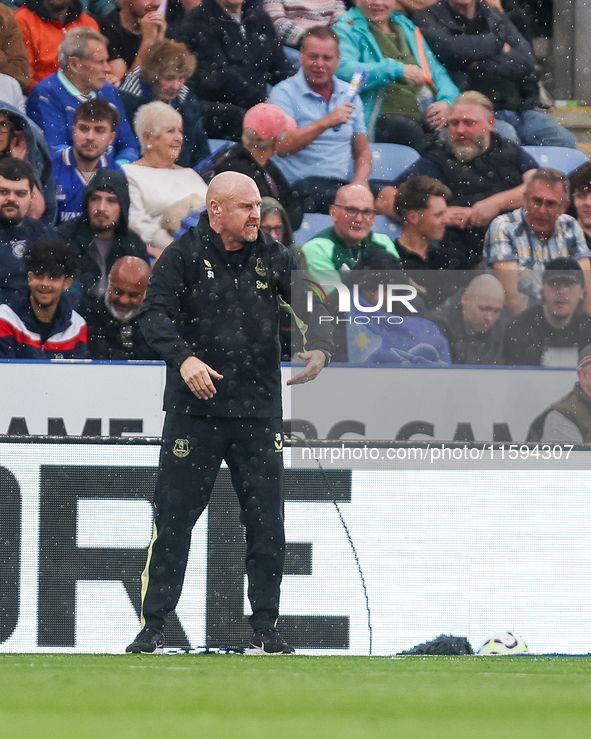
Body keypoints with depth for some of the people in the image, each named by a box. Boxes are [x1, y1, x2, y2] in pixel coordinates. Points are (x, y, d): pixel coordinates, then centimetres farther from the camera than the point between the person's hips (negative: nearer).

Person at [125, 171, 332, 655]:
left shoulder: (272, 258, 7)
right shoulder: (185, 255, -3)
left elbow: (310, 305, 4)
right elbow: (154, 313, -11)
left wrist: (320, 349, -16)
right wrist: (184, 357, -28)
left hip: (259, 411, 3)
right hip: (194, 410, -3)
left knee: (267, 524, 3)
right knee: (173, 519, -2)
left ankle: (266, 629, 12)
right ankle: (153, 627, 4)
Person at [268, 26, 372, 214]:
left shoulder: (348, 94, 20)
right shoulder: (284, 93, 2)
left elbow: (362, 150, 21)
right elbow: (282, 147, -13)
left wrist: (360, 181, -1)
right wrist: (325, 123, -22)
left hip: (345, 184, 5)